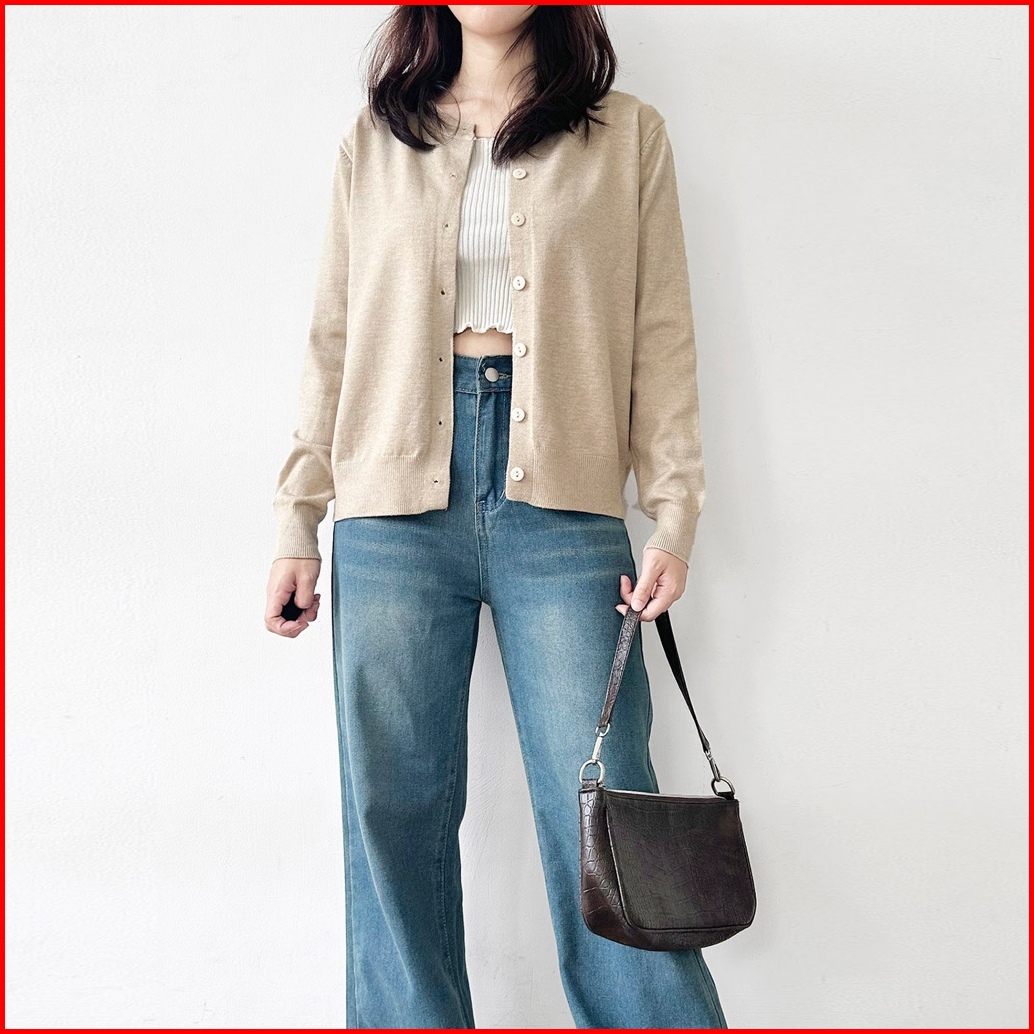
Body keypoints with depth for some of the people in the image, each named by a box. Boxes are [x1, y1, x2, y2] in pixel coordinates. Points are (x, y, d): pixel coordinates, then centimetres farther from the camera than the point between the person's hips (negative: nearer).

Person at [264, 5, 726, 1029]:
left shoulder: (627, 133, 10)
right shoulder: (374, 138, 14)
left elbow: (662, 335, 5)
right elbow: (333, 337, 13)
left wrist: (675, 511, -5)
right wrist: (297, 517, 8)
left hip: (560, 506, -1)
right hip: (396, 509, 2)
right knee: (392, 812, 4)